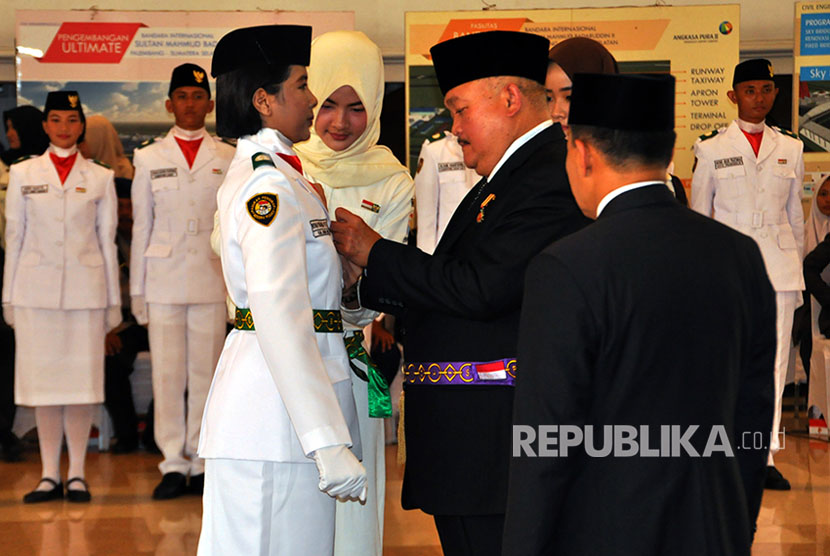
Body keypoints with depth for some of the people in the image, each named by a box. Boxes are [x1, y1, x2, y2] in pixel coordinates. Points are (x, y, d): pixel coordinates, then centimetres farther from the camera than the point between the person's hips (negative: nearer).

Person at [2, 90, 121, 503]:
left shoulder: (100, 178, 7)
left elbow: (107, 240, 8)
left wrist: (113, 300, 7)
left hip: (85, 289, 0)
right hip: (36, 288, 0)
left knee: (82, 377, -1)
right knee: (42, 377, 1)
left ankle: (77, 473, 8)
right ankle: (50, 474, 9)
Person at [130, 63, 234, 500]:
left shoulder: (229, 159, 7)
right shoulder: (148, 158, 9)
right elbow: (141, 227, 10)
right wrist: (137, 289, 7)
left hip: (212, 279, 0)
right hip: (163, 279, 0)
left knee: (206, 374, 2)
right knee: (167, 374, -1)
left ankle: (201, 464, 10)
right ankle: (173, 464, 6)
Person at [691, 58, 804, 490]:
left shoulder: (789, 148, 10)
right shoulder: (712, 148, 3)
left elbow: (795, 212, 16)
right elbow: (698, 214, 7)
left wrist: (797, 261, 14)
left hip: (778, 262, 2)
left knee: (774, 361, -1)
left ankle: (765, 455, 2)